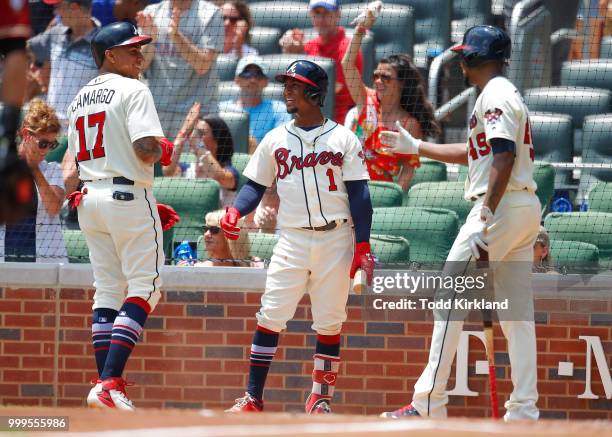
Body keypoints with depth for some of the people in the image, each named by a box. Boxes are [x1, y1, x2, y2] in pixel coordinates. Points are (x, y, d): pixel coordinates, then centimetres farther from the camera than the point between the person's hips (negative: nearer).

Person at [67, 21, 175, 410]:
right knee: (145, 288, -4)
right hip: (128, 196, -8)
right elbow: (145, 148, -22)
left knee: (107, 292, 11)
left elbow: (78, 155, 15)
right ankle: (110, 383, -15)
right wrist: (163, 150, 2)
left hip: (89, 199, 8)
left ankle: (105, 384, 7)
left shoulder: (80, 98, 15)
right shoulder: (133, 91, -9)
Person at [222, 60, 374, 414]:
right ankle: (253, 398, -6)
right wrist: (236, 212, -8)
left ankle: (322, 397, 12)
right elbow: (256, 185, 13)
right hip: (292, 240, 2)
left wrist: (363, 245, -7)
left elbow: (359, 194, 0)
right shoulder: (275, 140, 10)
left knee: (329, 322, 2)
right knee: (270, 316, -8)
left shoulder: (343, 139, 2)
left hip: (335, 240, -2)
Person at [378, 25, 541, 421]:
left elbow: (503, 157, -22)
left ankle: (429, 403, -9)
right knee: (517, 312, 7)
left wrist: (485, 217, -28)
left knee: (450, 297, -7)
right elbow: (476, 152, 33)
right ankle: (524, 412, 3)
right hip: (526, 209, 10)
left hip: (502, 207, -10)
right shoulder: (506, 94, 22)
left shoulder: (496, 95, -10)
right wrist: (416, 147, 38)